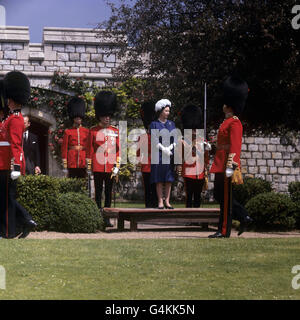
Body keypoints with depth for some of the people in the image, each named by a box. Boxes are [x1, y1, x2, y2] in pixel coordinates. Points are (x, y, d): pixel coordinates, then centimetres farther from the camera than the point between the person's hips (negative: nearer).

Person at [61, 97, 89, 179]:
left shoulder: (86, 131, 10)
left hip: (83, 162, 2)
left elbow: (88, 147, 11)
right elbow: (64, 148, 4)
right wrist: (64, 163, -3)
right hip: (72, 162, -2)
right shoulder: (67, 132, 6)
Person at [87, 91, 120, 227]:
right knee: (98, 192, 0)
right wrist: (89, 165, -3)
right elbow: (90, 150, 3)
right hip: (98, 166, -3)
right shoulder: (93, 131, 2)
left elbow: (118, 149, 9)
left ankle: (107, 219, 9)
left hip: (110, 166, 3)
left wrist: (117, 166, 1)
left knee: (108, 192, 5)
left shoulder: (115, 131, 10)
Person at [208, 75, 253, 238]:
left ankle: (224, 231, 2)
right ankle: (244, 217, 19)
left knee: (225, 198, -4)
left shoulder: (234, 123, -12)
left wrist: (231, 166, -25)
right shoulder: (227, 122, 18)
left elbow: (235, 146, -20)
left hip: (227, 166, -10)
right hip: (220, 166, 10)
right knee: (218, 195, 12)